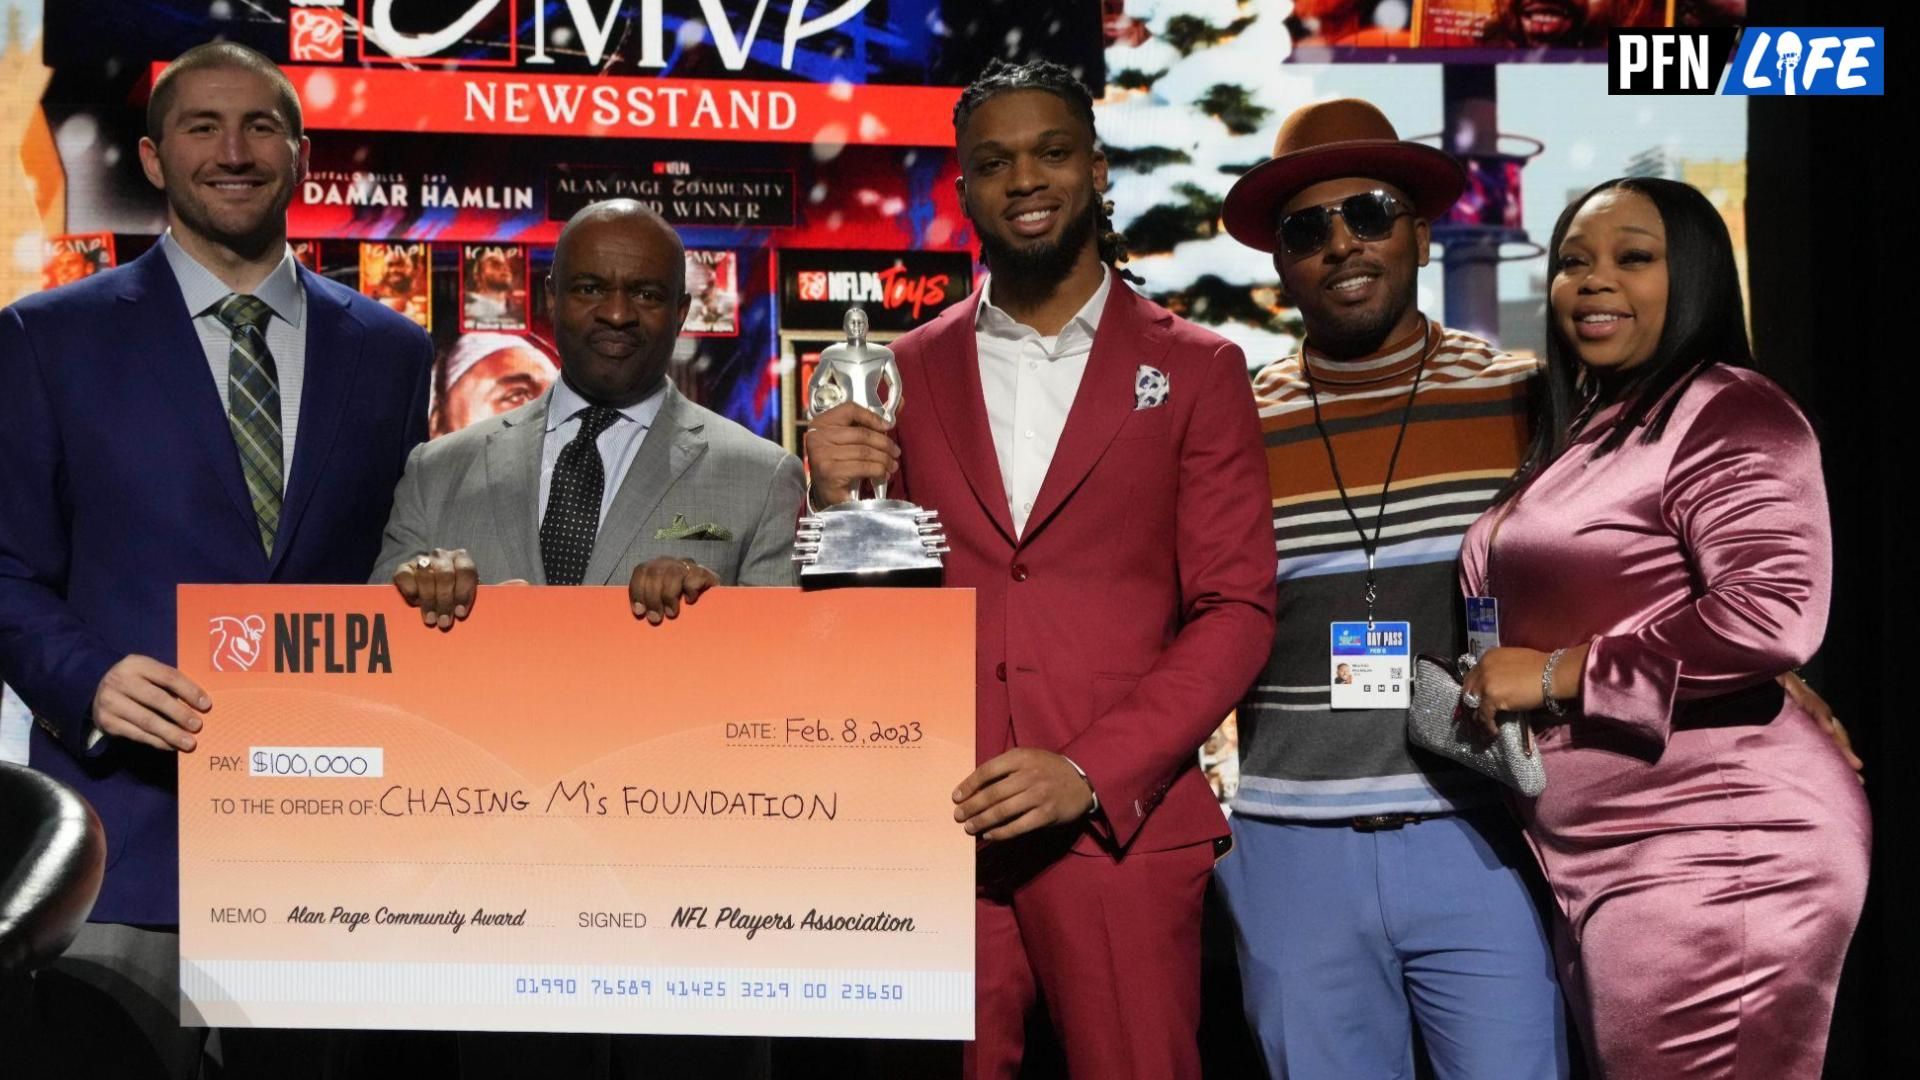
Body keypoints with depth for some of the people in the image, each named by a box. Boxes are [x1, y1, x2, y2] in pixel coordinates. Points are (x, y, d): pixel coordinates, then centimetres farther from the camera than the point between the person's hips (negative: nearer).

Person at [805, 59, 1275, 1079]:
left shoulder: (1196, 371, 5)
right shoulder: (906, 371, 10)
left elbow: (1235, 611, 0)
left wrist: (1093, 774, -12)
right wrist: (834, 502, -9)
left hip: (1120, 829, -1)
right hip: (935, 824, 2)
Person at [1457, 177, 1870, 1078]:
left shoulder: (1727, 414, -10)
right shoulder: (1578, 433, 17)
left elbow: (1773, 615, -23)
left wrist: (1558, 672, -16)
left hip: (1716, 858, -9)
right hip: (1597, 863, 9)